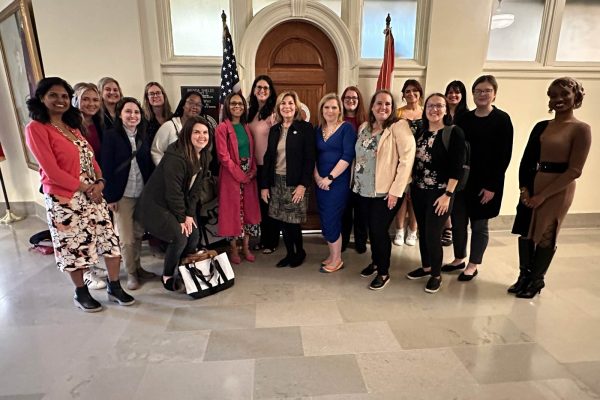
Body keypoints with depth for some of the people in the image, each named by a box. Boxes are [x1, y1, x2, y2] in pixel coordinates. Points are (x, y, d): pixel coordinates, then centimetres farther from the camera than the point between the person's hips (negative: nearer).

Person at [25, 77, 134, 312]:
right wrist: (85, 188, -13)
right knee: (74, 247, 7)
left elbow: (90, 158, 11)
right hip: (64, 199, -6)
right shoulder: (35, 128, -9)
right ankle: (81, 293, 28)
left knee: (110, 239, 6)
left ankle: (114, 287, 21)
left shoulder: (72, 125, 13)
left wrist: (99, 183, -6)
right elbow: (52, 171, -15)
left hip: (92, 194, 6)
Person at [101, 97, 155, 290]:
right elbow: (107, 167, -9)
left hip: (143, 193, 4)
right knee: (126, 238, 4)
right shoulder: (111, 135, -6)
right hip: (122, 194, -4)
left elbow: (149, 165, 6)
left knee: (138, 234, 12)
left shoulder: (143, 136, 8)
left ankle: (137, 267, 29)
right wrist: (110, 196, -12)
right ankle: (131, 273, 21)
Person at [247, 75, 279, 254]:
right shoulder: (251, 112, 9)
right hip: (256, 165, 6)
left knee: (271, 203, 5)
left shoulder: (273, 113, -11)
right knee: (260, 202, 14)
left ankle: (272, 241, 21)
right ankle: (263, 238, 30)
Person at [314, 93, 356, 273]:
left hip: (338, 181, -6)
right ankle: (332, 255, 27)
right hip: (321, 182, 6)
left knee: (331, 220, -4)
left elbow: (347, 156, -15)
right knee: (325, 220, 10)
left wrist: (330, 177, -17)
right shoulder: (318, 129, 11)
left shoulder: (346, 128, -5)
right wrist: (317, 177, -5)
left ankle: (337, 259, 15)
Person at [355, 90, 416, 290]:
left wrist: (396, 191, -19)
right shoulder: (364, 127, 10)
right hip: (364, 190, 6)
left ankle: (384, 272, 22)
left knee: (380, 231, 2)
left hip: (386, 191, -5)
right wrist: (356, 181, 11)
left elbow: (407, 159, -16)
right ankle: (375, 261, 38)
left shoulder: (399, 126, -10)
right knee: (371, 229, 16)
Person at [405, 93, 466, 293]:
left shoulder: (454, 132, -9)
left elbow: (457, 167, -13)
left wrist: (448, 194, -17)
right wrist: (412, 186, 8)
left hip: (439, 193, -5)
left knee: (432, 235, -2)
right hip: (418, 191, 6)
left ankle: (436, 275, 20)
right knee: (422, 232, 14)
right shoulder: (420, 132, 8)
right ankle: (425, 267, 34)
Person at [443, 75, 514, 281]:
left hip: (486, 182, -4)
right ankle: (459, 259, 29)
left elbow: (504, 155, -9)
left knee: (479, 224, 7)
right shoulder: (464, 118, 6)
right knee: (458, 221, 10)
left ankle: (473, 265, 23)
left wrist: (492, 185, -13)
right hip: (461, 179, 4)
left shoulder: (502, 119, -6)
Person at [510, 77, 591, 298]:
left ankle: (537, 280, 27)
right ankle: (524, 276, 28)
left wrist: (543, 195, -15)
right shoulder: (541, 127, 6)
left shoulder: (581, 129, -9)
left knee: (545, 236, 8)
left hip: (557, 190, -5)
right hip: (532, 186, 5)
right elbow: (526, 160, 6)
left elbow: (574, 171, -14)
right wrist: (524, 188, -7)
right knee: (525, 233, 11)